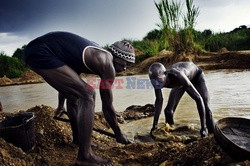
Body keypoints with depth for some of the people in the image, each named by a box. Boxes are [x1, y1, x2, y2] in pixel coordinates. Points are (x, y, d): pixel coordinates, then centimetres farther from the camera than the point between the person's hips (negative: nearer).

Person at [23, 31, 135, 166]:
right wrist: (119, 134, 10)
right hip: (41, 54, -11)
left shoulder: (95, 56, 17)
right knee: (87, 94, -13)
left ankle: (78, 138, 36)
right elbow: (107, 107, -5)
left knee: (73, 92, 22)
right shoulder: (107, 64, -10)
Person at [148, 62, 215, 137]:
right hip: (178, 83, 4)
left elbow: (198, 98, -45)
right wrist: (155, 125, -15)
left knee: (205, 108, -10)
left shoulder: (177, 76, -48)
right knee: (168, 110, -6)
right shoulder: (157, 81, -32)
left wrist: (203, 127, -45)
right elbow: (159, 100, -15)